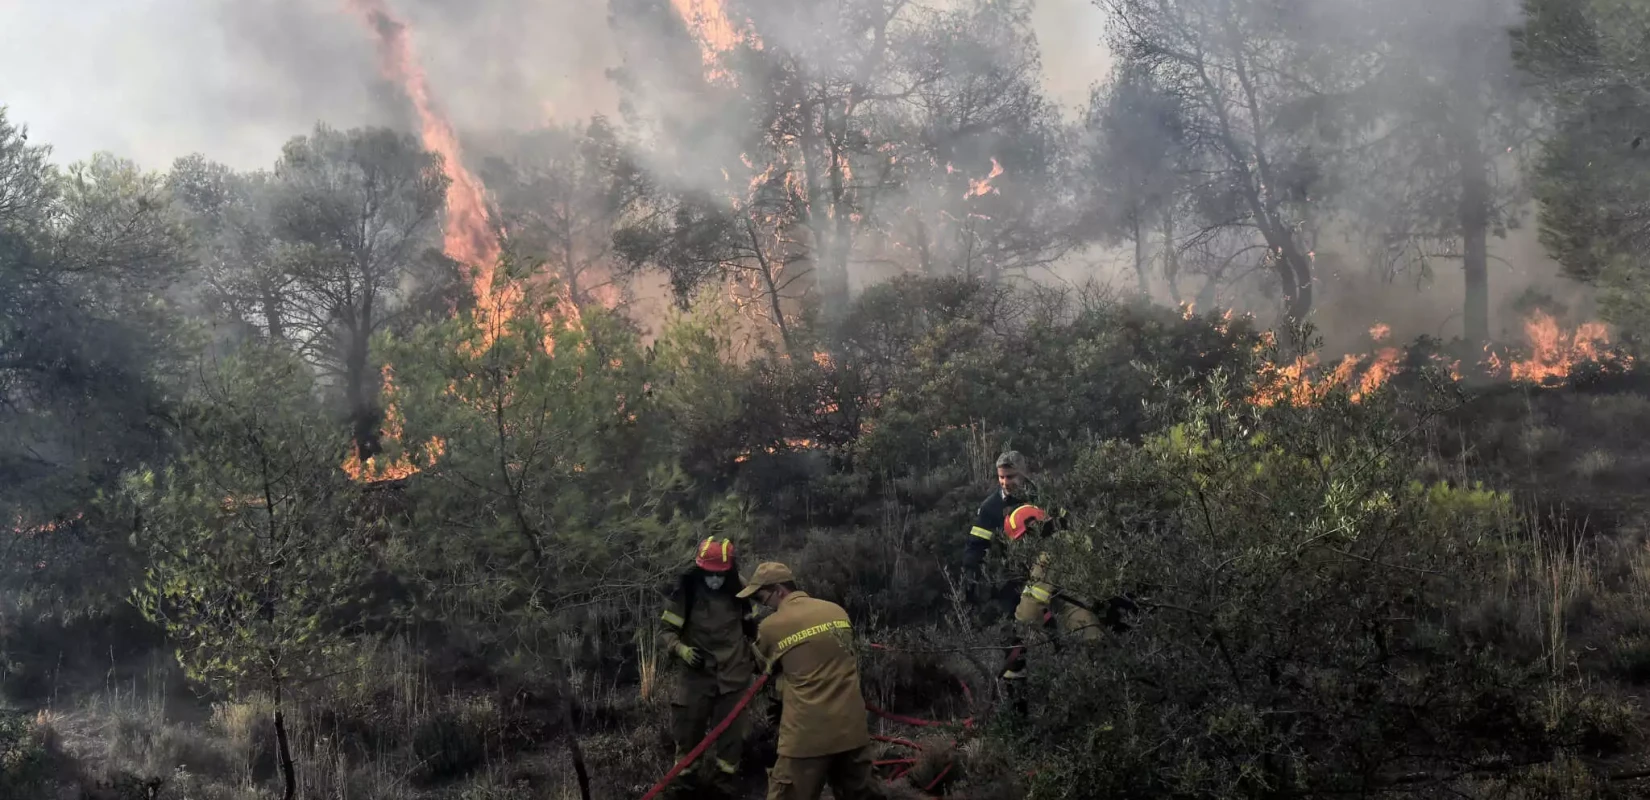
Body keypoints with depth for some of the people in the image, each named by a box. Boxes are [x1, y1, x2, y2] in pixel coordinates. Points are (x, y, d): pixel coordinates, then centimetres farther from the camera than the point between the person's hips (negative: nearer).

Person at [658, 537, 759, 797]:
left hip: (734, 676, 2)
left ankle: (724, 787, 22)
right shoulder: (686, 593, -13)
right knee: (688, 731, 2)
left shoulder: (739, 593, -2)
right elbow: (665, 631, -8)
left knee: (730, 735, 7)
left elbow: (752, 629, 14)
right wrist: (681, 649, -26)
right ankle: (684, 781, 22)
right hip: (698, 674, -2)